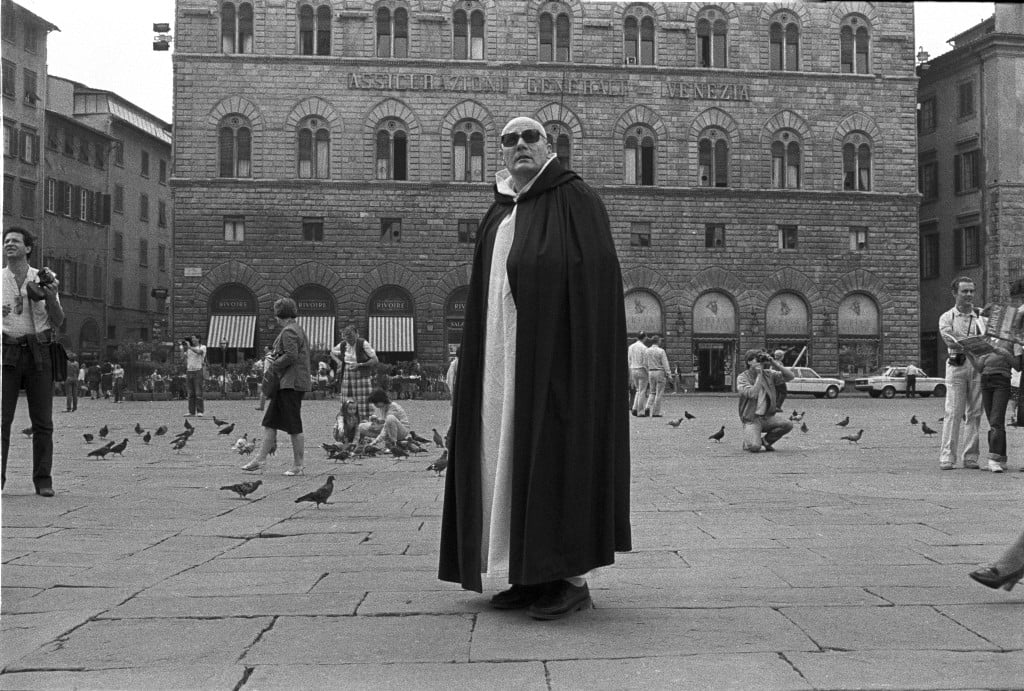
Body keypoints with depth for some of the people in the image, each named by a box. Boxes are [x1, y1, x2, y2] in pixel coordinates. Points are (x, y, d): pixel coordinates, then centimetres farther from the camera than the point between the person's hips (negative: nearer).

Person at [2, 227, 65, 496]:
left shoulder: (44, 279, 8)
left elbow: (58, 322, 4)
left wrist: (51, 297, -12)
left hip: (38, 352, 0)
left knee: (42, 421, 0)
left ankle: (43, 480, 4)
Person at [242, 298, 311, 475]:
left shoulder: (289, 331, -13)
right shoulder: (297, 329, 18)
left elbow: (291, 355, -24)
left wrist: (273, 365, -10)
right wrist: (274, 361, 13)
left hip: (291, 383, -11)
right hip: (286, 383, 11)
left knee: (294, 426, -4)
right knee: (270, 422, 11)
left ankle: (299, 465, 3)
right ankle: (260, 459, 15)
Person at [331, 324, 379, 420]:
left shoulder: (363, 344, -8)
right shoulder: (342, 345, 5)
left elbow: (375, 360, -8)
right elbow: (332, 352, 26)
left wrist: (359, 365, -16)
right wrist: (338, 361, 6)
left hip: (362, 377, -4)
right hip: (347, 378, 4)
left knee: (364, 403, -11)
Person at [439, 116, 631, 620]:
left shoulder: (574, 200, -3)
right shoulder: (498, 215, 17)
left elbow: (594, 282, -11)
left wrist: (585, 363, -18)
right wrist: (483, 364, 11)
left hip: (555, 356, -7)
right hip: (504, 361, 7)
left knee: (558, 456, -5)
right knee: (514, 459, 6)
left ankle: (574, 578, 4)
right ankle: (531, 575, 15)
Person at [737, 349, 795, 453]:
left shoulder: (768, 374, 6)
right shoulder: (742, 378, -9)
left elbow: (790, 376, -3)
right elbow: (752, 394, -25)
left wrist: (774, 363, -12)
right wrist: (759, 375, -19)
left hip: (767, 417, 5)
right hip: (751, 420, -5)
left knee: (788, 425, -20)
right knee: (755, 447, -27)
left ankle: (765, 441, 6)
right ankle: (747, 442, 12)